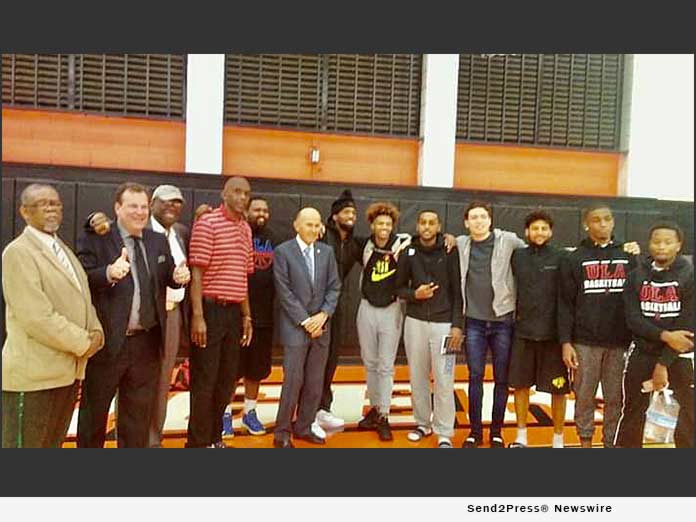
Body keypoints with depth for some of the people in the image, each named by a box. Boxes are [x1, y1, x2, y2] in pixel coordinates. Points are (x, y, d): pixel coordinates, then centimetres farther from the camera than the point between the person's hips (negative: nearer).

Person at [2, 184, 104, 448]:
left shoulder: (63, 249, 16)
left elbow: (82, 299, 17)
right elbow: (36, 317, -21)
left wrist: (96, 332, -2)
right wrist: (82, 343, -13)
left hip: (67, 369, 8)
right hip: (34, 373, -8)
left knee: (52, 445, 18)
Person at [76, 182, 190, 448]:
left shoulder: (159, 241, 8)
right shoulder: (94, 238, -8)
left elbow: (167, 277, 12)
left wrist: (178, 275, -11)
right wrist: (108, 273, -36)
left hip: (147, 342, 4)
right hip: (107, 341, -4)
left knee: (139, 411, 18)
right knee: (94, 411, 15)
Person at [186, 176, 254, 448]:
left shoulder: (246, 229, 13)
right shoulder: (207, 223, -8)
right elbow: (196, 273, -12)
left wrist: (247, 315, 14)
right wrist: (197, 315, -17)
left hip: (234, 311, 7)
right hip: (211, 309, -7)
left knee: (227, 380, 14)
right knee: (204, 380, 2)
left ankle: (214, 437, 30)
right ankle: (198, 441, 18)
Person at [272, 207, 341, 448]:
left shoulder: (327, 251, 9)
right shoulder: (283, 251, -4)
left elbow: (334, 287, 7)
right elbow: (284, 292, -8)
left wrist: (323, 314, -7)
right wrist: (305, 321, -11)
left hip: (321, 325, 4)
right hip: (295, 327, -4)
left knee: (315, 382, 8)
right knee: (293, 381, -3)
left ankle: (303, 427, 23)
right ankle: (282, 432, 12)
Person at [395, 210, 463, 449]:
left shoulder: (449, 252, -4)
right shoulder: (408, 253, 2)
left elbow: (457, 290, -4)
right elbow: (399, 287, 9)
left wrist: (457, 325, -9)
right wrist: (414, 294, -12)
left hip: (443, 323, -2)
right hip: (415, 322, 3)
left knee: (443, 381, -1)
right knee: (418, 377, 12)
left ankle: (444, 434, 12)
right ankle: (423, 423, 29)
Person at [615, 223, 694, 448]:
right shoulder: (636, 276, 1)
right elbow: (633, 319, -6)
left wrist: (664, 363, -14)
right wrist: (664, 336, -22)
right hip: (643, 353, 2)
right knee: (632, 410, 11)